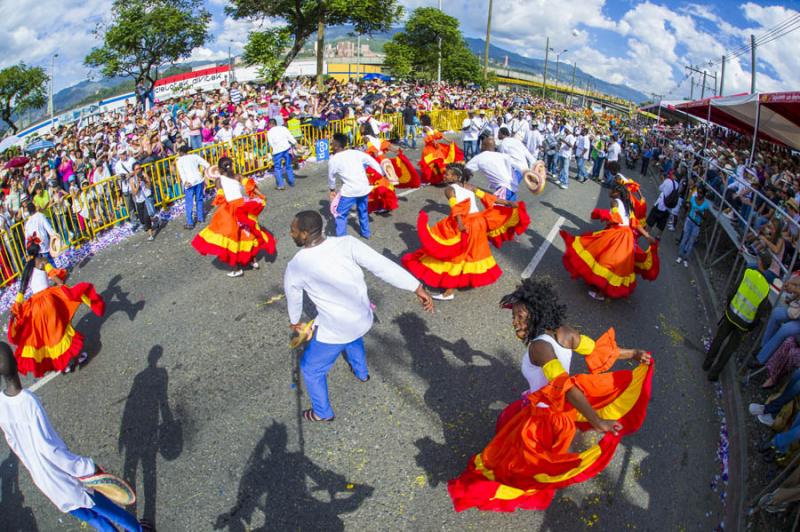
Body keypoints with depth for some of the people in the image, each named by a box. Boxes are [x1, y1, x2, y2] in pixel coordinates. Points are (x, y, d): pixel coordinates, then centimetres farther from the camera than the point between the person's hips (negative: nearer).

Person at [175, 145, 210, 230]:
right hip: (199, 180, 3)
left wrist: (185, 181, -22)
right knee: (199, 199, 19)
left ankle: (190, 223, 0)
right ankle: (200, 218, 29)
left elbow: (181, 172, -12)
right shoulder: (195, 156, 10)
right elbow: (207, 164, 4)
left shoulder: (179, 161, 3)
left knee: (189, 203, 0)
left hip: (189, 182, -3)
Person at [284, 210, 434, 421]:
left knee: (311, 369, 23)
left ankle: (323, 413, 43)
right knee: (353, 338, 41)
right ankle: (361, 373, 65)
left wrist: (295, 321, 25)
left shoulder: (295, 267, -17)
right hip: (364, 318, 4)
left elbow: (293, 299, 4)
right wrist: (418, 288, -21)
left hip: (335, 329, -4)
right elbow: (383, 266, -25)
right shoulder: (346, 243, -19)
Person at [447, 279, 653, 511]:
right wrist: (633, 354, 9)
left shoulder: (539, 347, -35)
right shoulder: (566, 332, -15)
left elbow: (566, 386, -43)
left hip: (542, 416, -8)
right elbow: (598, 349, -5)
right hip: (563, 409, 8)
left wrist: (597, 422, -47)